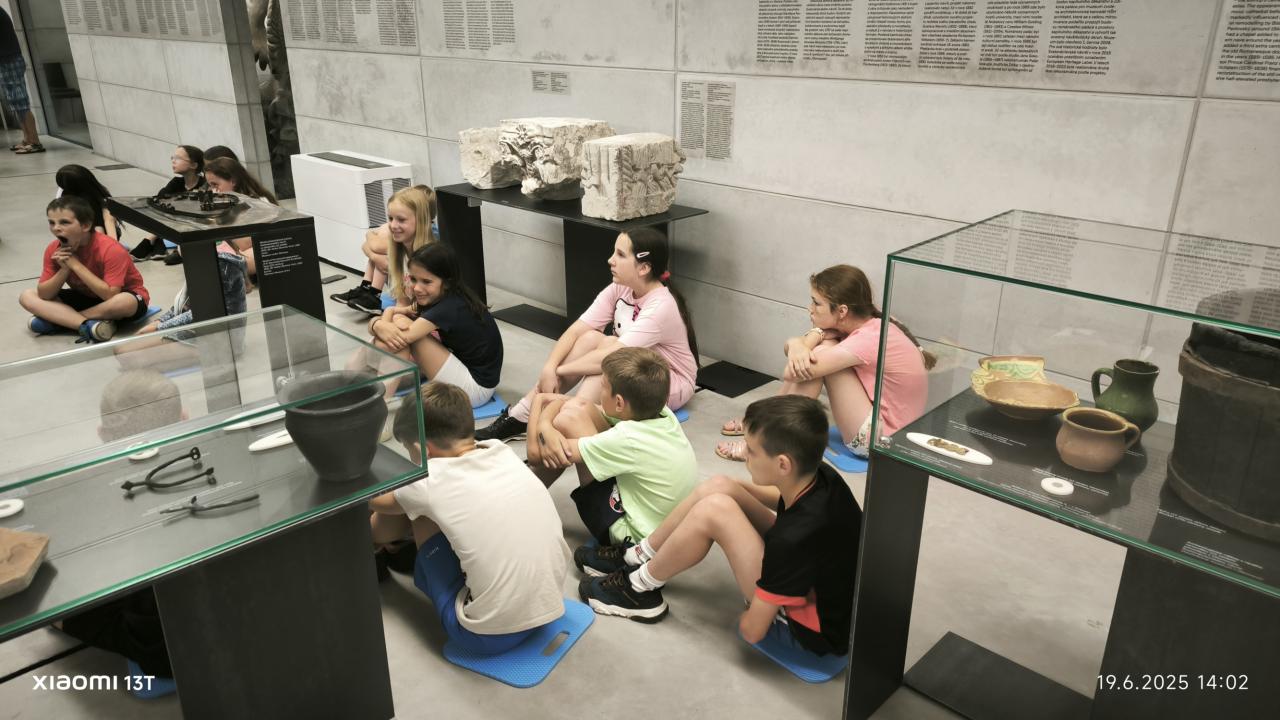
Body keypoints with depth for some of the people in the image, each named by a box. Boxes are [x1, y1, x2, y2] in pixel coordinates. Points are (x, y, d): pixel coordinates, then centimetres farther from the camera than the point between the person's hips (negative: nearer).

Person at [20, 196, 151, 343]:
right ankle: (89, 326, -28)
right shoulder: (53, 250, -10)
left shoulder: (110, 250, -27)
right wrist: (64, 270, -27)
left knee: (126, 302, -41)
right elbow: (43, 295, -10)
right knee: (27, 296, -9)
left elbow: (110, 295, -34)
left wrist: (76, 265, -31)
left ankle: (55, 319, -20)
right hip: (86, 298, 6)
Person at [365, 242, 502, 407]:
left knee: (400, 324, -16)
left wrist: (377, 325, -16)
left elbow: (402, 338, -31)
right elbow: (391, 310, -1)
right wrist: (380, 323, -22)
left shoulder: (450, 307, -24)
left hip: (476, 388, -10)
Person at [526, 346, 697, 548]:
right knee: (578, 407, 2)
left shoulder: (628, 439, -33)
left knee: (569, 418, -15)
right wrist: (546, 427, -21)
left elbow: (536, 454, -23)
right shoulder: (663, 413, -11)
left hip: (633, 535, -8)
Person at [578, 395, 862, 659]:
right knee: (717, 489, -3)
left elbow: (752, 630, -25)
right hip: (815, 578, 8)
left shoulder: (796, 536, -37)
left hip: (813, 629, -8)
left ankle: (638, 589, 1)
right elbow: (790, 497, 14)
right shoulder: (821, 475, -14)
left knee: (714, 510, -23)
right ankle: (636, 558, 16)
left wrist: (753, 612, -3)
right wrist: (736, 486, 7)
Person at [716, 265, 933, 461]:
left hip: (880, 439, -9)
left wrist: (815, 336, -12)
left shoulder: (869, 339, -27)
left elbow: (791, 372, -29)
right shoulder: (865, 323, 1)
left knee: (819, 355, -19)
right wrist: (797, 345, -25)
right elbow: (789, 347, -1)